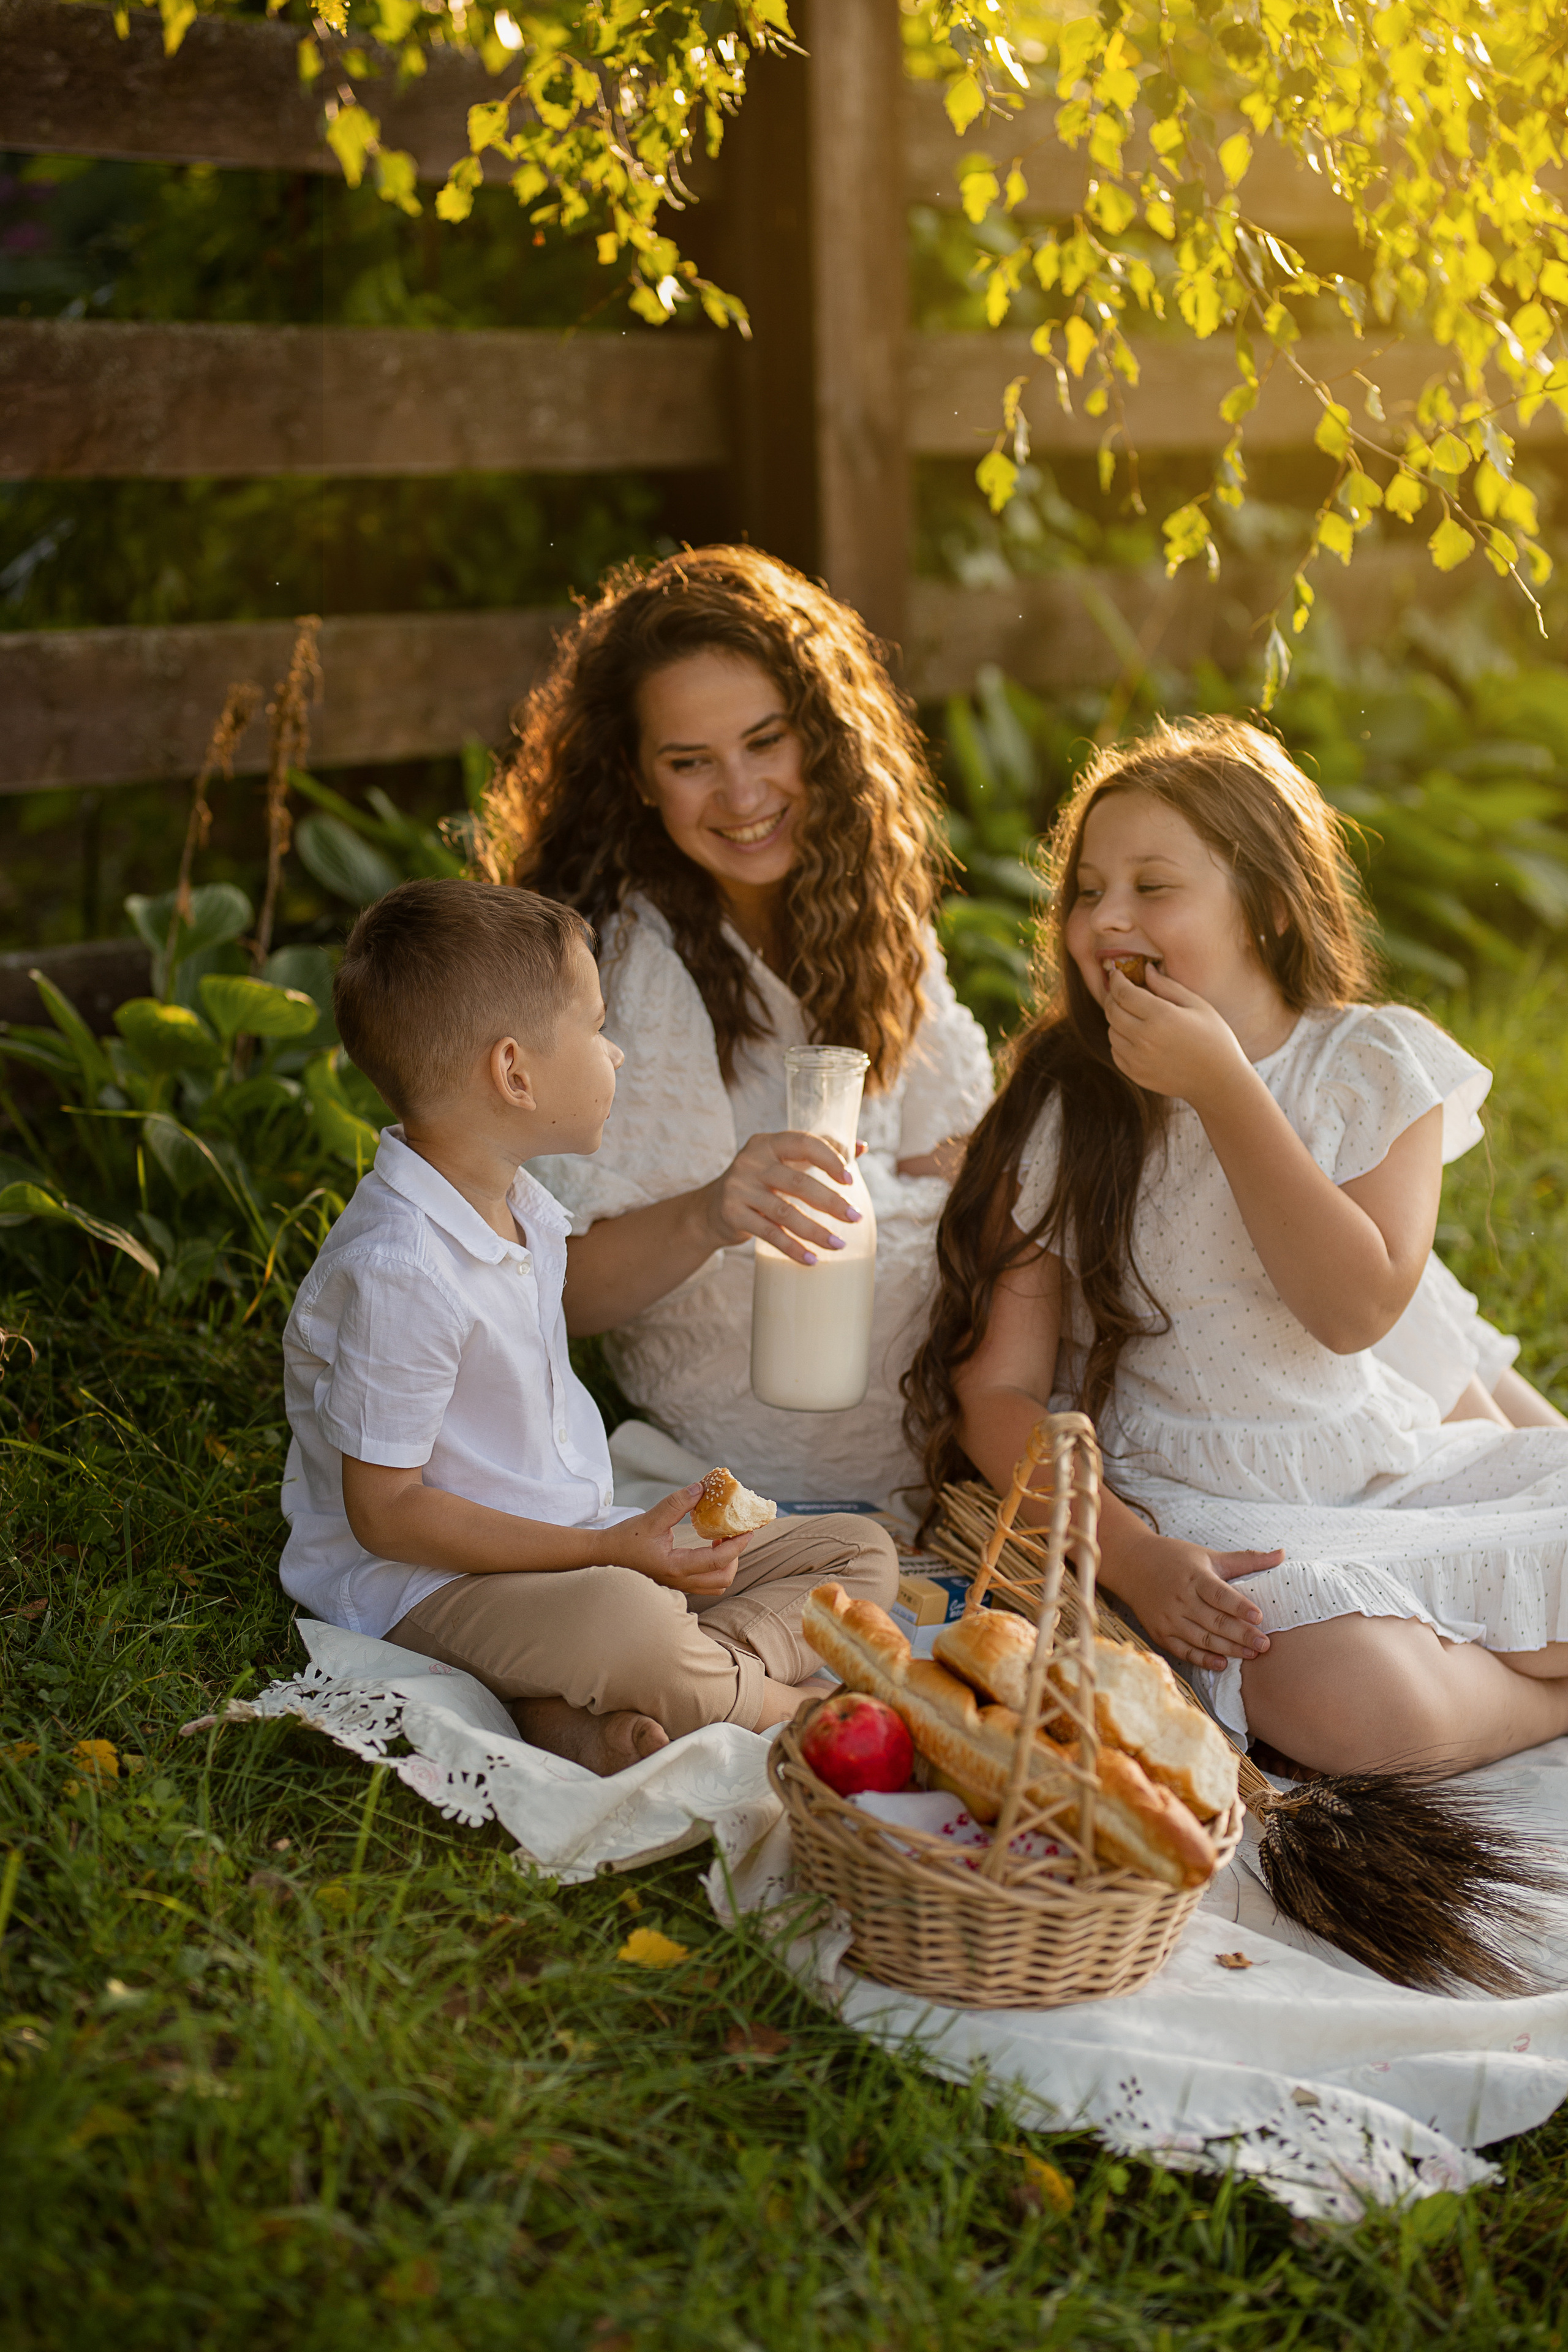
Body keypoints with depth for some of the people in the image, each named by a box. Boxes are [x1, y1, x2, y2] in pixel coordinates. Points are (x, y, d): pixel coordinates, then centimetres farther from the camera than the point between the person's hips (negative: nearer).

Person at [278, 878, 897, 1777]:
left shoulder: (516, 1203, 8)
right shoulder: (398, 1270, -24)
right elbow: (385, 1513, -23)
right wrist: (611, 1551, -25)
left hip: (572, 1543, 11)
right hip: (433, 1588, -11)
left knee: (861, 1552, 3)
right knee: (623, 1621, -45)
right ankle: (775, 1700, -12)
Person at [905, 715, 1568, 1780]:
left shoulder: (1376, 1063, -2)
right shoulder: (1060, 1114, -3)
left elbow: (1357, 1309, -16)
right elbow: (996, 1388, -4)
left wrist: (1219, 1084, -18)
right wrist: (1132, 1557, -20)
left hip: (1392, 1463, 2)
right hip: (1203, 1507, -2)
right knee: (1363, 1708, -30)